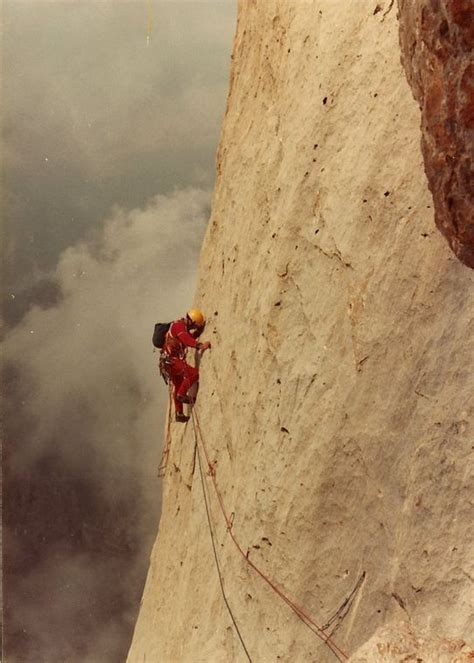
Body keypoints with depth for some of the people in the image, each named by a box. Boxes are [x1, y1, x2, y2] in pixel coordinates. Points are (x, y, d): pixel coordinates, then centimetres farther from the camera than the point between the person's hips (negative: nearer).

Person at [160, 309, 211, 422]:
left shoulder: (182, 327, 18)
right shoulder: (178, 326, -14)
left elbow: (191, 337, 31)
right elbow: (186, 339, -33)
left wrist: (200, 330, 15)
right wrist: (200, 345, -46)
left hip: (170, 361, 11)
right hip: (171, 360, -11)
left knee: (178, 386, 18)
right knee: (194, 373, -18)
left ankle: (179, 414, 24)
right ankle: (182, 394, -9)